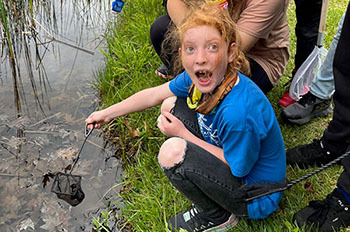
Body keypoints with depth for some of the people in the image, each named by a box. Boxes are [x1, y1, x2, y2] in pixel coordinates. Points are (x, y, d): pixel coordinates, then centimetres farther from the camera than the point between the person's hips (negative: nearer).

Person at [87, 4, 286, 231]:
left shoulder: (239, 111, -37)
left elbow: (238, 168, -22)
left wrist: (183, 134, -18)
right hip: (229, 156, 8)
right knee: (171, 106, 5)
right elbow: (154, 94, 4)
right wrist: (107, 113, 10)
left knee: (173, 152, -29)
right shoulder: (199, 77, -13)